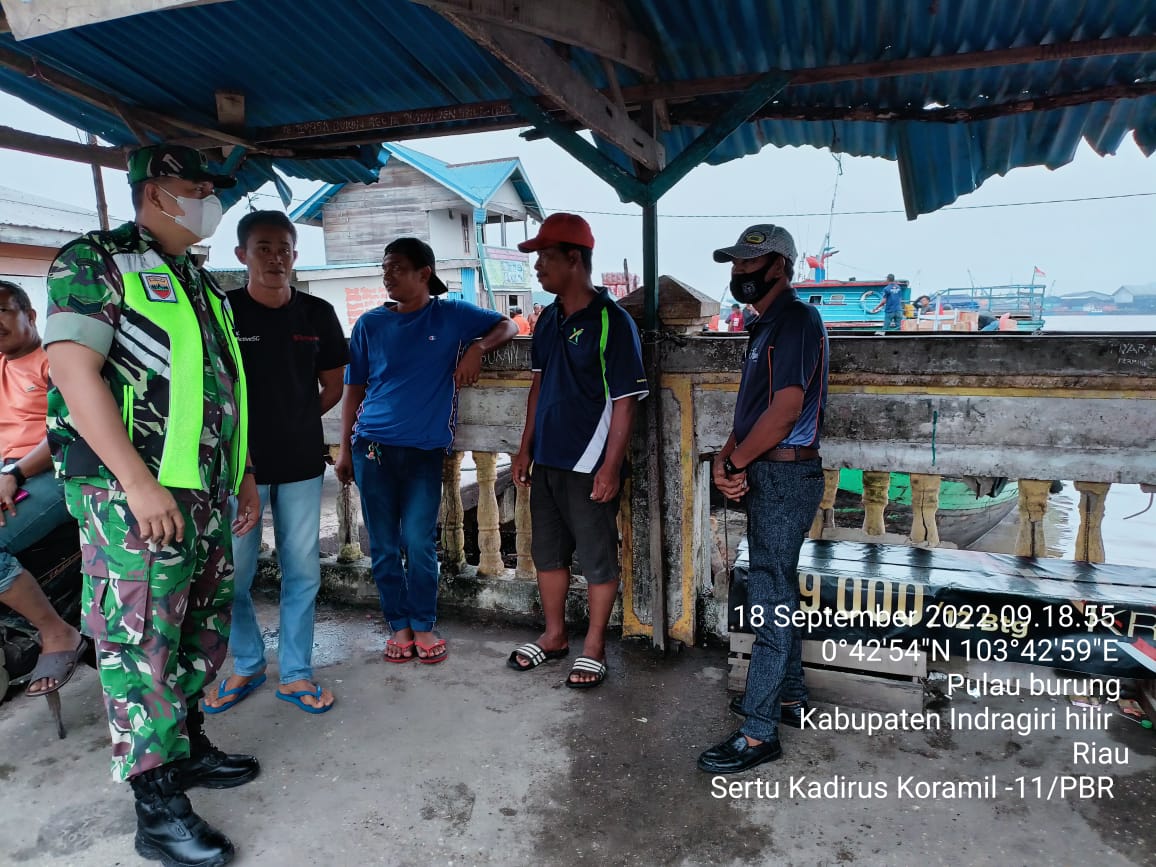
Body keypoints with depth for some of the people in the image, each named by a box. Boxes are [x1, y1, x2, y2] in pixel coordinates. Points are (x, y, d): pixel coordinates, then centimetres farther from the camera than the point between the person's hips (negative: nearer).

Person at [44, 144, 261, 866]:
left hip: (208, 493, 8)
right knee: (141, 644, -1)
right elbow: (74, 370, -15)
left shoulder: (202, 285, 19)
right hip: (135, 494, -8)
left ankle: (187, 746, 33)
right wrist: (141, 482, -22)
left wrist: (244, 475, 18)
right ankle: (158, 807, 10)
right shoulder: (94, 261, -4)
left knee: (202, 631, 16)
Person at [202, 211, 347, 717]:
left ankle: (295, 674, 22)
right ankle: (247, 666, 29)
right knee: (232, 573, 6)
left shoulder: (317, 314, 3)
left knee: (302, 571, 8)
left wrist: (293, 423, 9)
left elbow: (332, 387, 12)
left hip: (300, 464, 2)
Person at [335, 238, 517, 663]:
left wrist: (478, 347, -8)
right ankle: (399, 625, 22)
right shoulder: (370, 324, 6)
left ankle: (423, 626, 17)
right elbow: (354, 389, 10)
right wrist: (345, 448, 8)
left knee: (419, 543, -3)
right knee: (383, 546, 6)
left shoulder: (451, 315, 3)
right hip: (373, 446, 2)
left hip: (425, 450, -1)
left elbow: (507, 326, 12)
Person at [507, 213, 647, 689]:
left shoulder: (612, 322, -14)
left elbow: (624, 401, -14)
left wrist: (611, 466, -17)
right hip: (547, 461, 8)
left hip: (589, 466, -7)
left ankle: (594, 648, 24)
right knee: (547, 552, 17)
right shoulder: (549, 318, 8)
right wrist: (526, 447, 13)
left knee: (597, 560, 7)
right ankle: (554, 636, 35)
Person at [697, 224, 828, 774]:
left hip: (784, 475, -10)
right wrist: (727, 456, -2)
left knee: (770, 602, -5)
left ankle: (758, 734, 4)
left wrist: (735, 464, -14)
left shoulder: (796, 321, -14)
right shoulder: (768, 325, 17)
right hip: (766, 475, 10)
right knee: (779, 591, 17)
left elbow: (785, 409, -23)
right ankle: (791, 699, 32)